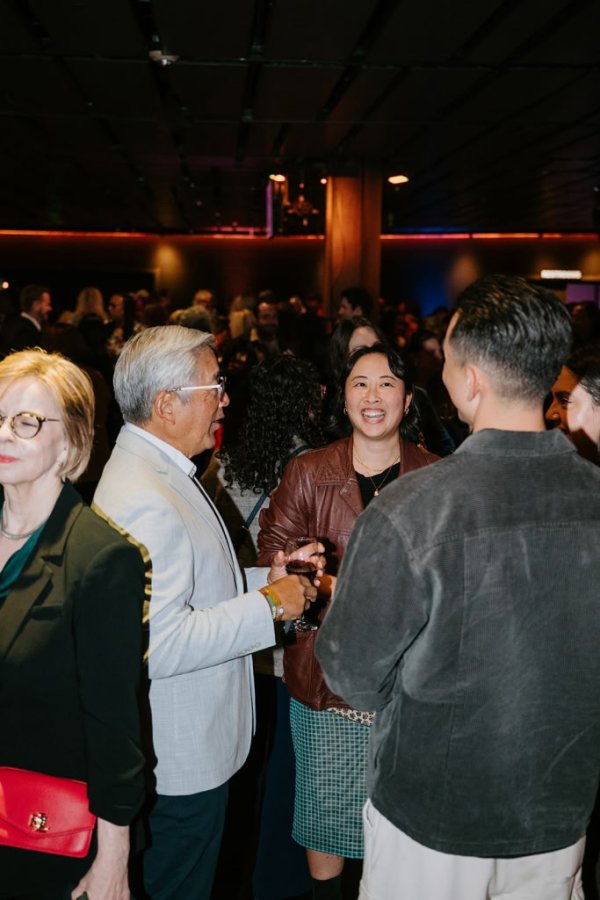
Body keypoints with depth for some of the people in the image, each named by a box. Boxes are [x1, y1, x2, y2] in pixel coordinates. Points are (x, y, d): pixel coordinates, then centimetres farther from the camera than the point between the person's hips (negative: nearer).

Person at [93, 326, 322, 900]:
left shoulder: (156, 471, 8)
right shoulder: (145, 501, -27)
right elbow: (158, 645, -33)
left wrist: (262, 579, 4)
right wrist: (267, 604, -24)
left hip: (195, 742, 10)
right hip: (182, 761, -10)